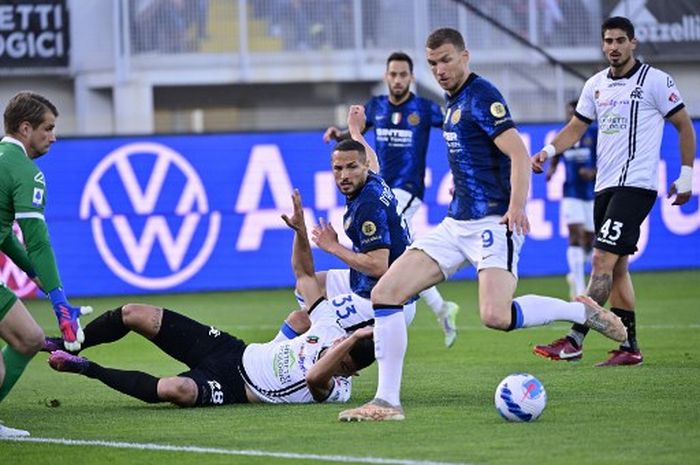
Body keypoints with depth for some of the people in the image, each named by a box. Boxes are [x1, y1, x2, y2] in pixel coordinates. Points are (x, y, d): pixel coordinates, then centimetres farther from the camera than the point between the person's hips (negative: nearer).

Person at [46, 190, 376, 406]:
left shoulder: (333, 390, -20)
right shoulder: (333, 329, 0)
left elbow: (314, 376, -46)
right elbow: (303, 274, 7)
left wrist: (352, 341, -48)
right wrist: (300, 230, -6)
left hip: (230, 386, -8)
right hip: (233, 350, 8)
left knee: (178, 389, -41)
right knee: (133, 314, -2)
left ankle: (88, 369, -18)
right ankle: (67, 346, 21)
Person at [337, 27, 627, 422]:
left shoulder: (481, 97, -10)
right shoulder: (454, 102, 17)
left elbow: (520, 155, -20)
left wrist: (516, 205, -32)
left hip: (493, 221, -9)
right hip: (457, 224, 9)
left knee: (496, 316, -29)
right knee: (385, 292, -4)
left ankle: (581, 311, -3)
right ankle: (387, 401, -3)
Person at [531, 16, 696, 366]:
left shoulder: (655, 81, -6)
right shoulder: (596, 85, 12)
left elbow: (685, 127, 0)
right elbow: (576, 127, 19)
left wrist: (686, 176, -2)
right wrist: (548, 151, 0)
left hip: (635, 185, -7)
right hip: (605, 186, 8)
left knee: (602, 260, -15)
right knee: (617, 267, 8)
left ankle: (575, 341, -20)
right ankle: (630, 347, 14)